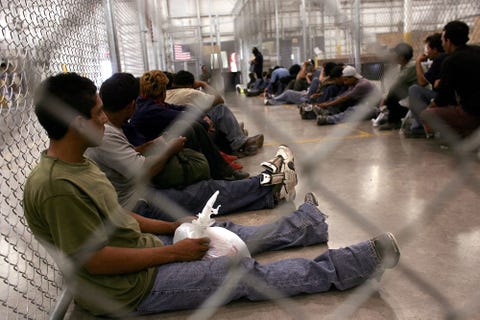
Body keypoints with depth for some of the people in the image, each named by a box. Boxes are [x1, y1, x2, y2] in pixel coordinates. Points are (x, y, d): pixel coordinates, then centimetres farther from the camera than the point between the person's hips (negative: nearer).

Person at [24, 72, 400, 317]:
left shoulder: (77, 163, 2)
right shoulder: (56, 186, -29)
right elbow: (97, 260, -26)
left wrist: (171, 227, 4)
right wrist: (174, 252, -19)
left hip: (141, 246, 9)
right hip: (132, 286, -9)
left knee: (227, 232, 15)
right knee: (246, 273, -7)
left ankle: (309, 223, 33)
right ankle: (343, 267, 5)